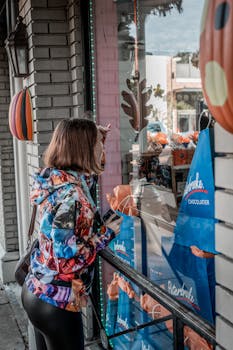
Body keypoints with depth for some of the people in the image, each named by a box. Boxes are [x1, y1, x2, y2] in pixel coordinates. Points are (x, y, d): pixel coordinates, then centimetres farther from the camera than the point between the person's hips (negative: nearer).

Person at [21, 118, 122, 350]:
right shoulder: (71, 192, -25)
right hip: (56, 301, -9)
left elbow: (88, 177, 25)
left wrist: (98, 139, 23)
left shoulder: (57, 178, 1)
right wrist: (106, 234, -15)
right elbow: (66, 256, -27)